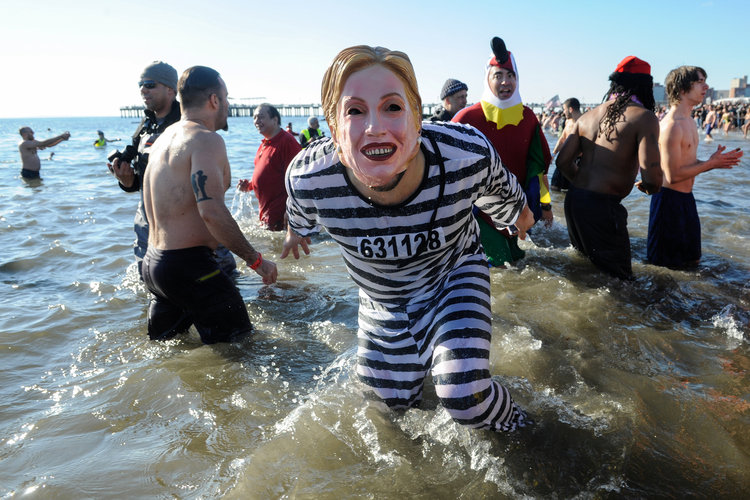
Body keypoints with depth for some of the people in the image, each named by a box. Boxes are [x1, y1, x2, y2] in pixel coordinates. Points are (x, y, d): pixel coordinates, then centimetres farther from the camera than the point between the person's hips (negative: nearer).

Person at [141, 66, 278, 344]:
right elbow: (211, 211, -27)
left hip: (152, 261, 10)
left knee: (162, 345, 24)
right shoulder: (206, 139, -16)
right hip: (187, 265, -10)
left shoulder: (164, 138, 14)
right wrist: (256, 260, -20)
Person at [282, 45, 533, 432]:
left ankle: (508, 420, 21)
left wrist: (518, 215, 14)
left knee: (464, 400, -17)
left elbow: (501, 193, -7)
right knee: (395, 399, 19)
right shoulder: (308, 179, -33)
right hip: (381, 299, 2)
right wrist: (295, 231, 18)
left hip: (454, 276, -1)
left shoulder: (468, 154, -34)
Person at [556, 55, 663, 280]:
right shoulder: (644, 117, -9)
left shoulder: (588, 116, 12)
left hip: (573, 200, 8)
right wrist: (647, 186, 7)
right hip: (602, 206, -8)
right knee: (619, 278, 5)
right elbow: (652, 178, -17)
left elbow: (563, 161, 9)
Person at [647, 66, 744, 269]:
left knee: (692, 260, 21)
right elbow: (673, 175, -23)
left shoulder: (688, 121, 12)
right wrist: (710, 164, -15)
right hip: (669, 198, -10)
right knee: (668, 265, 2)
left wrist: (716, 161, 2)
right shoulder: (671, 125, -20)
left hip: (686, 198, 10)